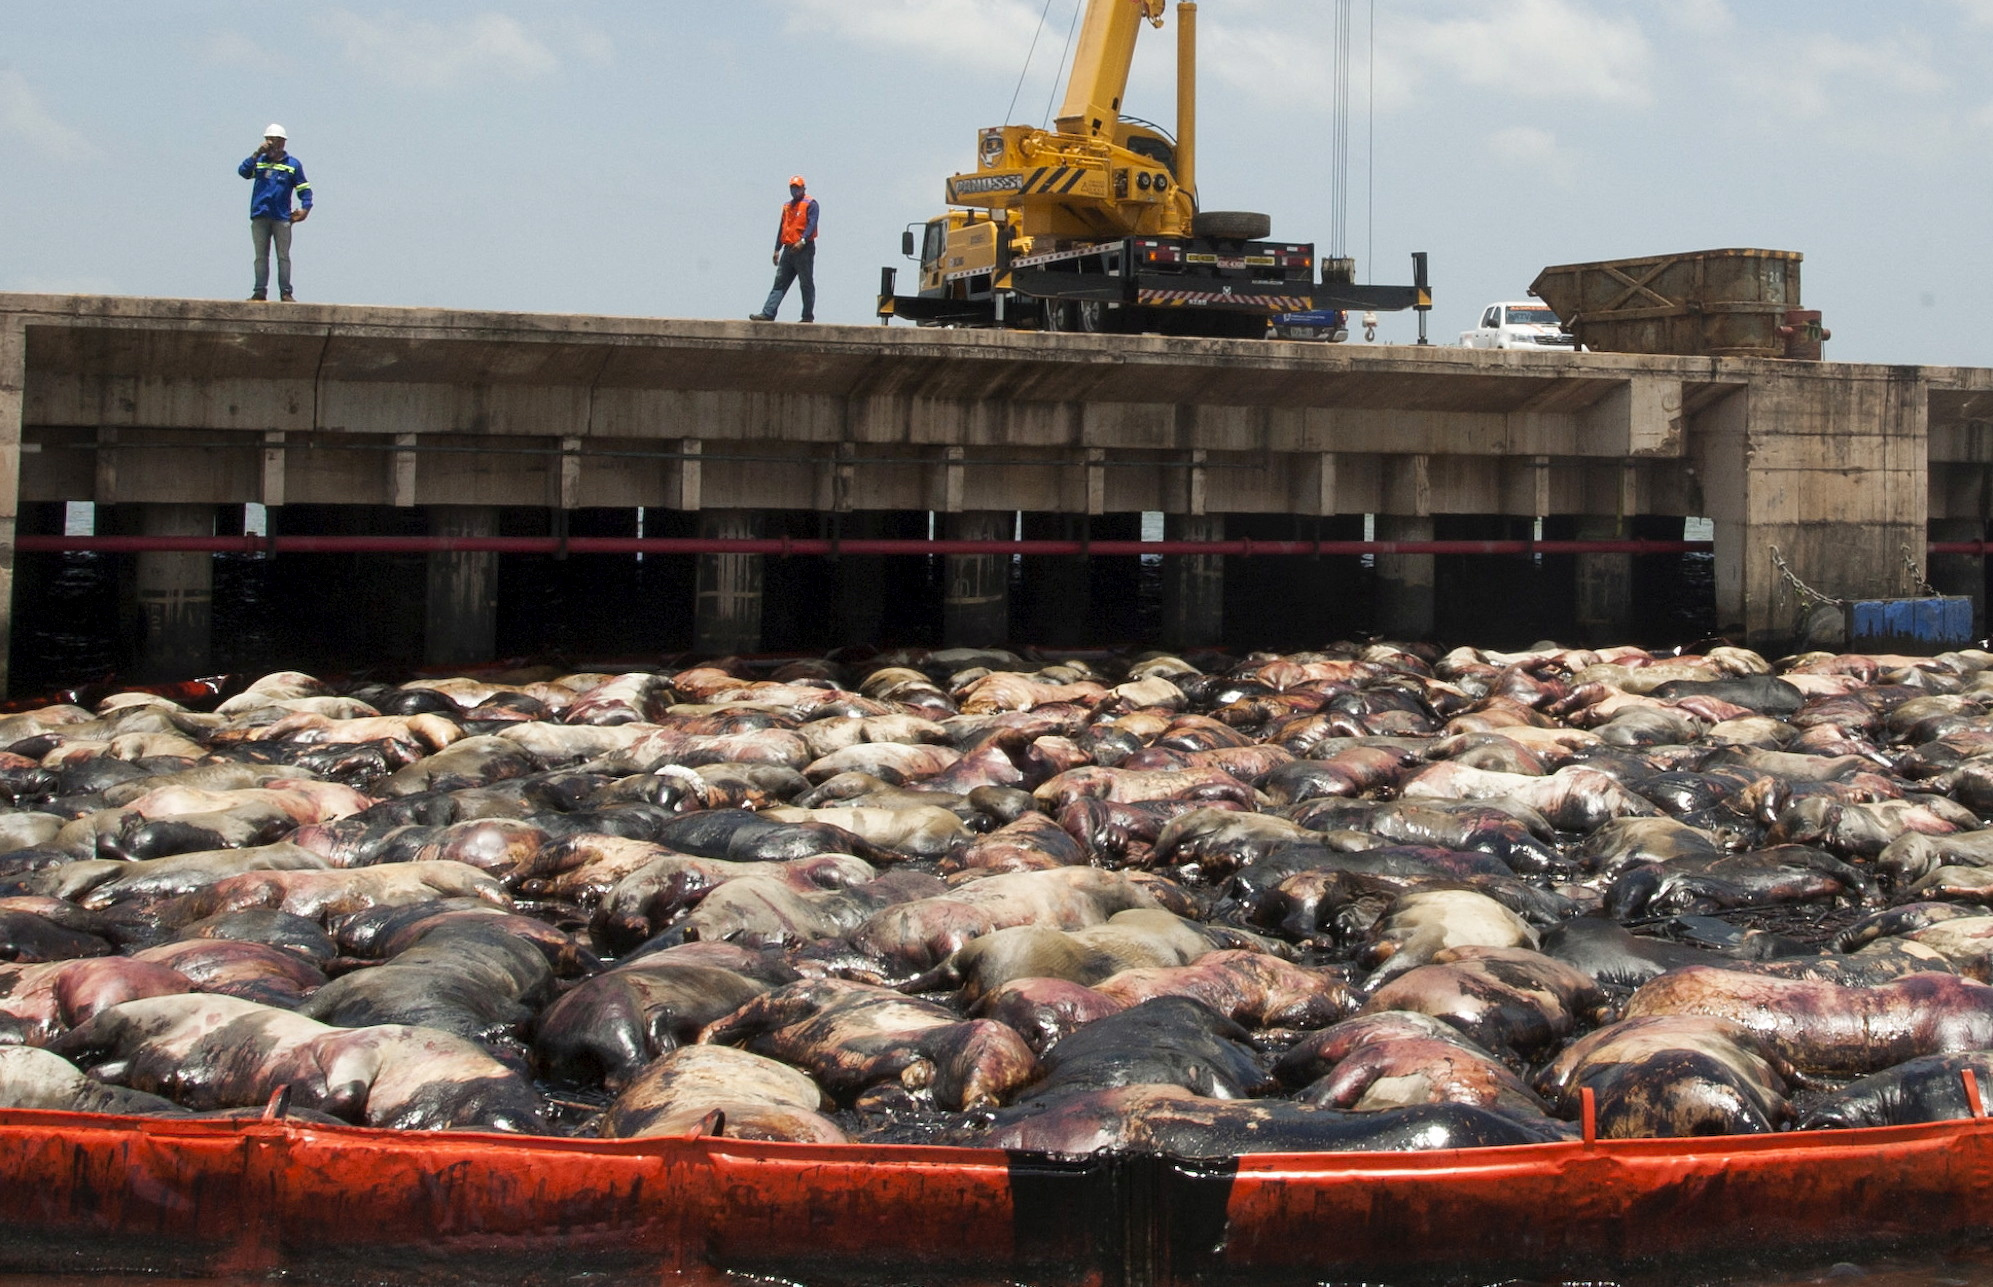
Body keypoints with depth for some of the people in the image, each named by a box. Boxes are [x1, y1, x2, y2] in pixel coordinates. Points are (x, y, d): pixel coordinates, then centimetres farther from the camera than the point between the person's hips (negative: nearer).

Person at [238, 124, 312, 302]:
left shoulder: (293, 164, 6)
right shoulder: (259, 161, 12)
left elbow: (304, 188, 6)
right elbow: (243, 171, -5)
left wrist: (305, 207, -8)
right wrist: (257, 153, -9)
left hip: (282, 218, -2)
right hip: (259, 217, 2)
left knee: (283, 256, -1)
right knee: (261, 256, 4)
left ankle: (285, 292, -1)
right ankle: (260, 290, 6)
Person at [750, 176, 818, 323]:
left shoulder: (810, 204, -3)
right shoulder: (787, 206, 19)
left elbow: (811, 224, -15)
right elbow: (782, 228, 22)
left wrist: (802, 241, -29)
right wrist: (777, 249, 18)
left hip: (804, 249, -7)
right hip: (789, 250, 7)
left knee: (806, 284, -1)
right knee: (779, 283, 1)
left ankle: (808, 316, 5)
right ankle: (768, 313, -4)